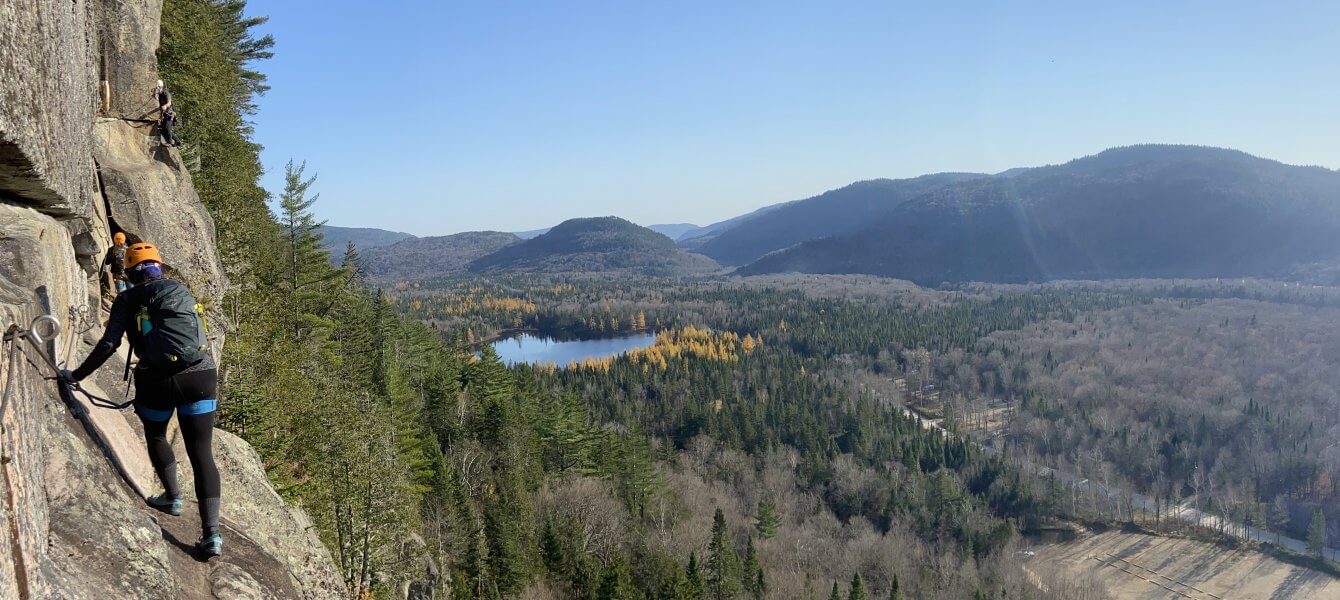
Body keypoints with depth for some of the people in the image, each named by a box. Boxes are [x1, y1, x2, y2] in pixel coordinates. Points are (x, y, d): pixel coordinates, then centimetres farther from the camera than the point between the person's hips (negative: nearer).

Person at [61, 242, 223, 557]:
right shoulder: (181, 290, 16)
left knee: (155, 437, 31)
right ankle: (211, 533, -6)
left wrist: (77, 375, 9)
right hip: (199, 375, 2)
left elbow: (109, 344, -1)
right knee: (201, 452, 1)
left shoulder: (127, 300, 7)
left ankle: (173, 496, 37)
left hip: (156, 381, -1)